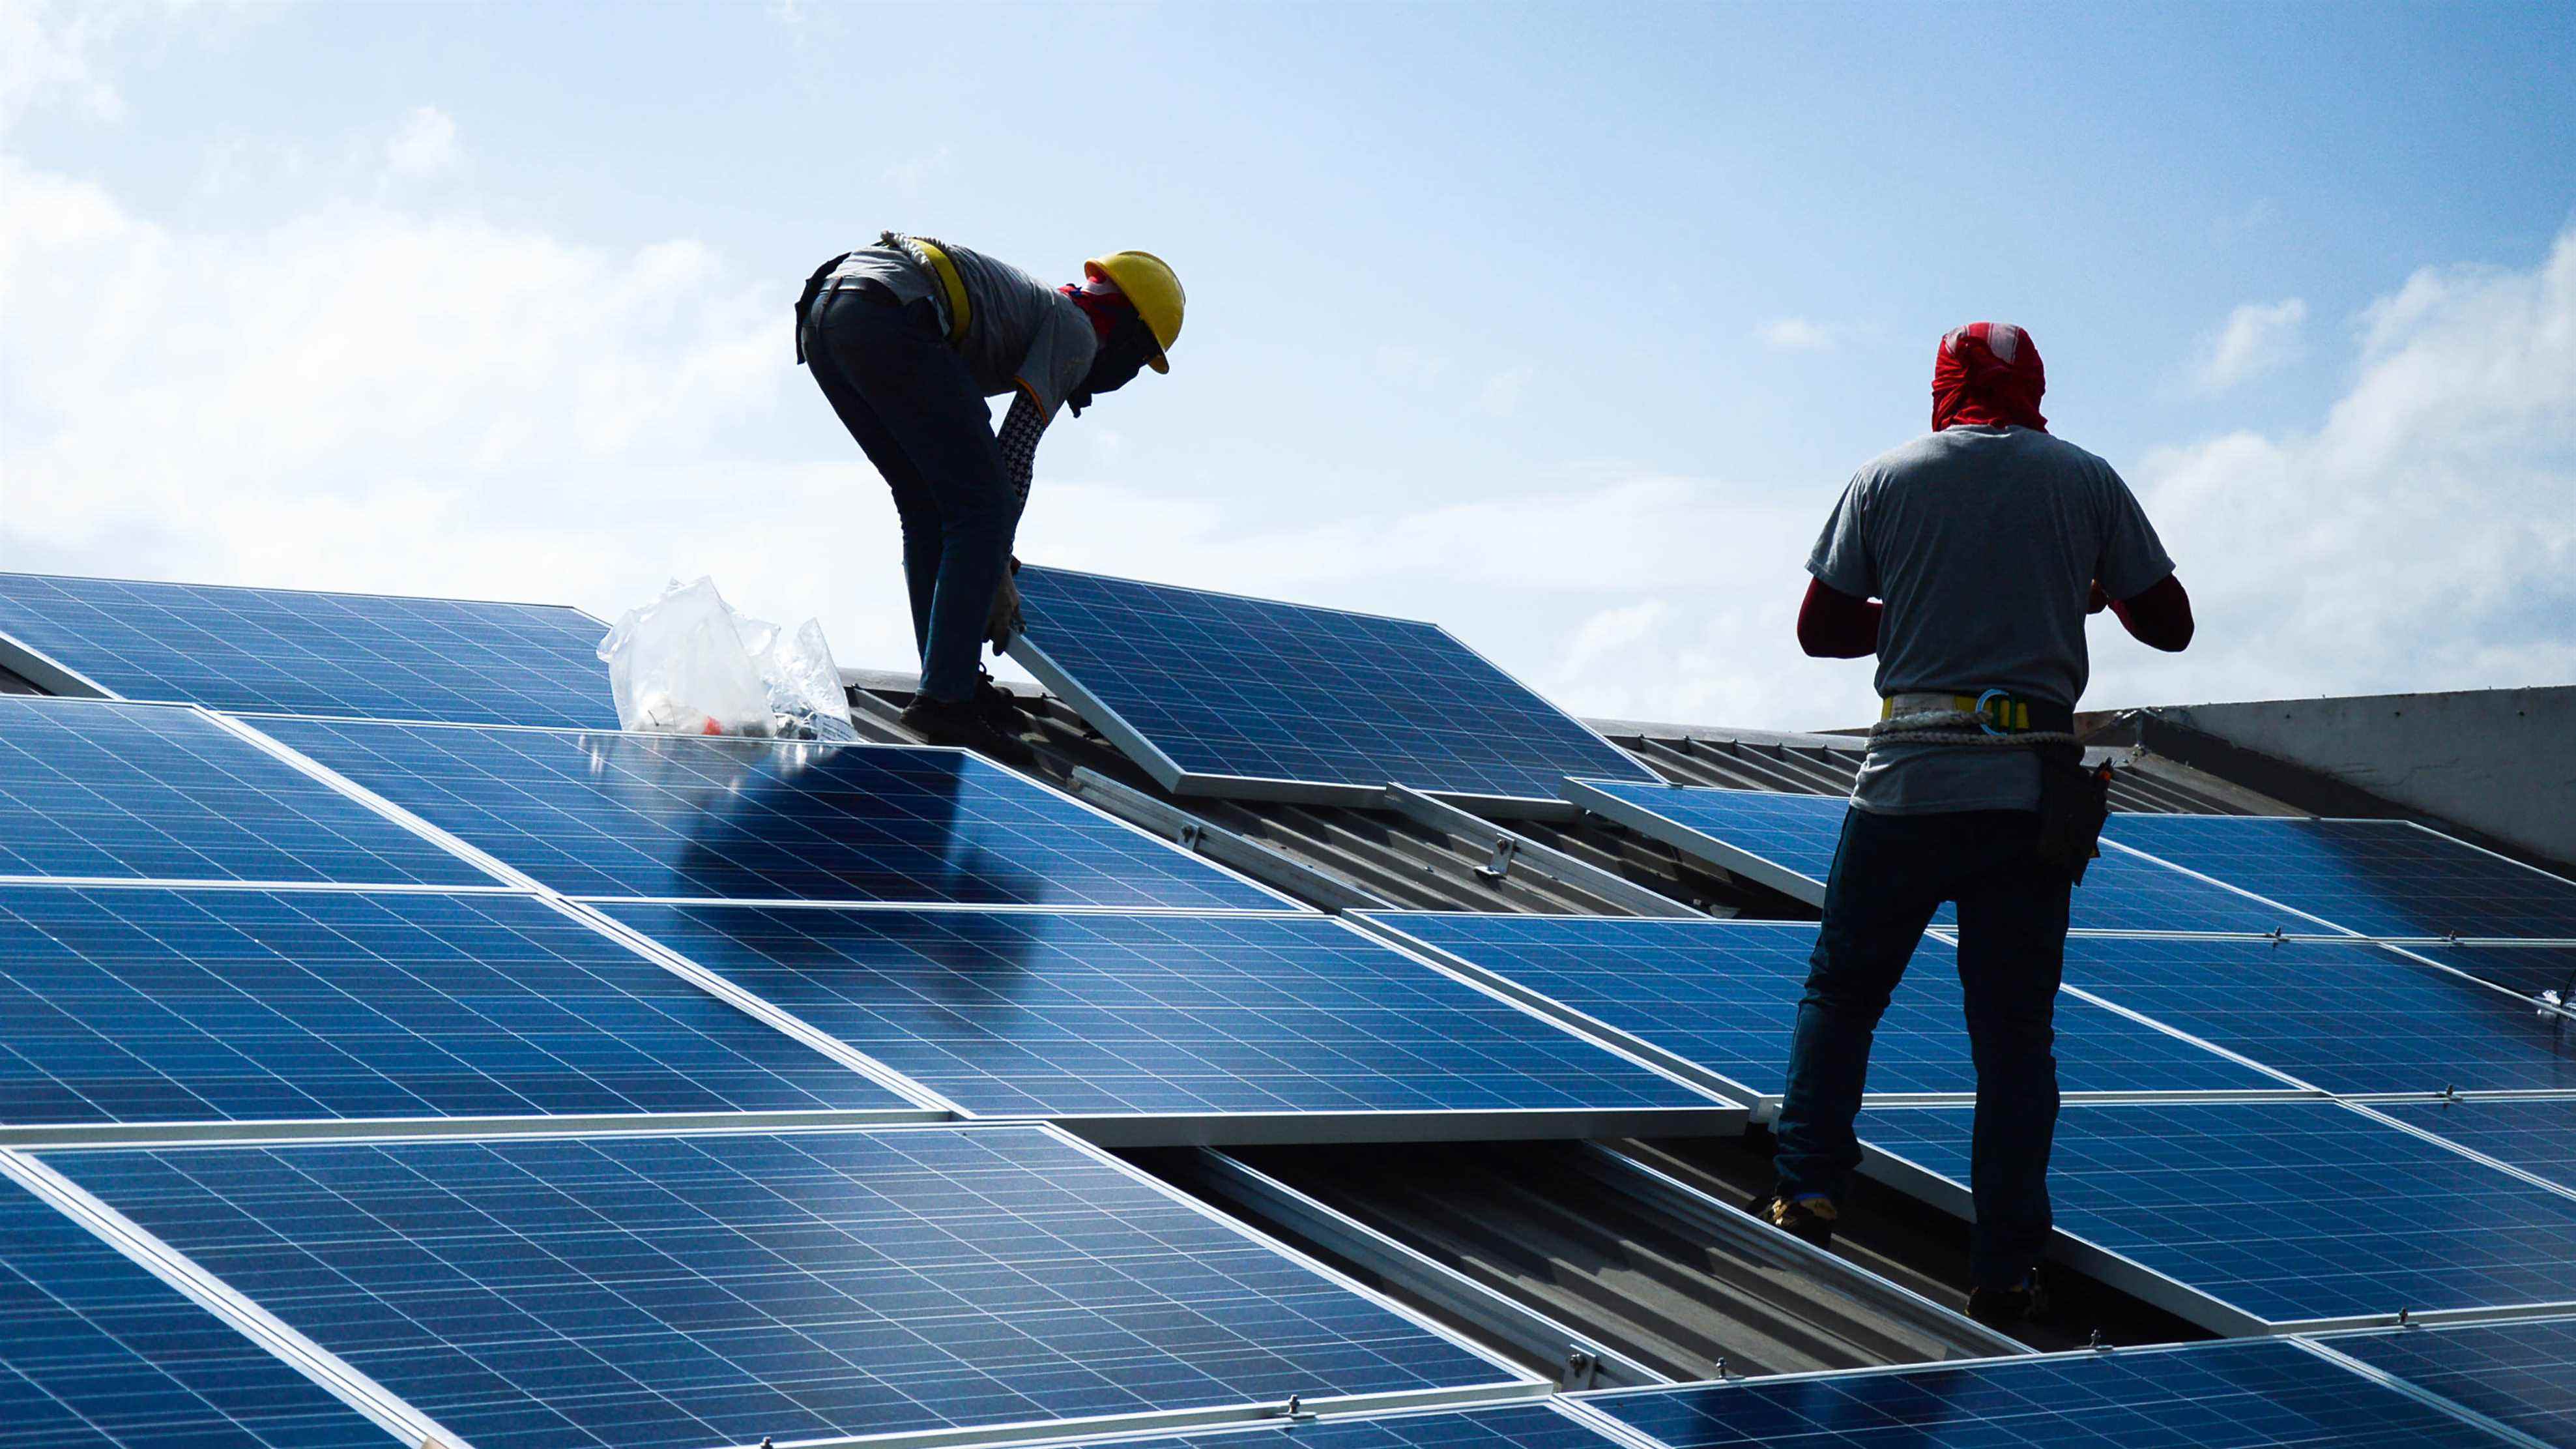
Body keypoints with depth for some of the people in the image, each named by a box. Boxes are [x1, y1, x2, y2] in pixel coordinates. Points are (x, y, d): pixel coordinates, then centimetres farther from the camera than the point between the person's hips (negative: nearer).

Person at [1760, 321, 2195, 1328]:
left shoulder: (1887, 479, 4)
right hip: (2030, 791, 1)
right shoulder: (2085, 481, 5)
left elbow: (1820, 629, 6)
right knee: (2015, 1034, 4)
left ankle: (1808, 1187, 6)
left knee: (1841, 990, 16)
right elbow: (2170, 624, 9)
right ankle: (2003, 1272, 4)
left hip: (1907, 785, 0)